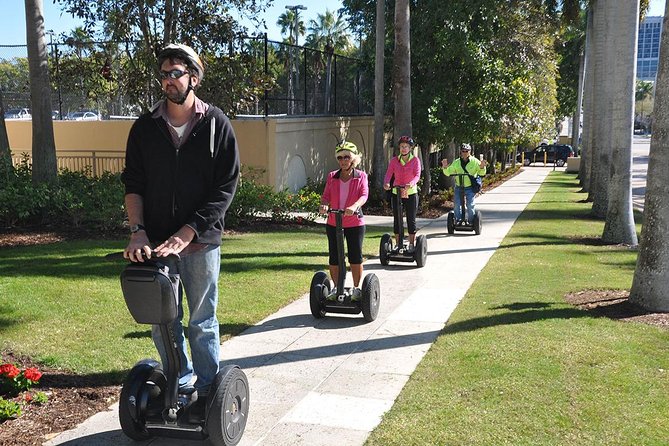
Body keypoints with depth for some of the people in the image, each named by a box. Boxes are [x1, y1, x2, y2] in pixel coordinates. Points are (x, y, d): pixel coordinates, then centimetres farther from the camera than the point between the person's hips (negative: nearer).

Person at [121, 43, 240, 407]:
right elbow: (133, 184, 4)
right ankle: (182, 386, 26)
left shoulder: (216, 124, -2)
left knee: (203, 323, 8)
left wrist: (187, 232, -15)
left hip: (201, 242, -2)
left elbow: (226, 187, -7)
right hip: (156, 242, 3)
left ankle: (208, 390, 22)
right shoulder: (145, 127, 6)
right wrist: (138, 231, -11)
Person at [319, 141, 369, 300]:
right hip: (333, 223, 2)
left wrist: (353, 207, -35)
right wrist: (324, 205, -25)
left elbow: (364, 195, -15)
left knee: (355, 257, 3)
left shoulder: (361, 176, -1)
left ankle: (356, 288, 19)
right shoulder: (332, 177, 6)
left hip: (355, 223, -2)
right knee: (334, 258, 6)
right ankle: (336, 288, 21)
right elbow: (326, 195, -1)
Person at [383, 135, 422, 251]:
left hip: (411, 193, -2)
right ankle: (397, 244, 14)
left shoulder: (415, 160, 0)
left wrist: (411, 184, -34)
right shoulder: (394, 160, 5)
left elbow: (417, 175, -13)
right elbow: (389, 173, -6)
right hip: (396, 192, 2)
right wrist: (386, 183, -28)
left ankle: (412, 244, 11)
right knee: (397, 219, 6)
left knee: (411, 219, 2)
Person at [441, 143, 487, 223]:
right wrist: (445, 167, -15)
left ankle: (471, 222, 9)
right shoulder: (456, 162, 6)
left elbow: (481, 173, -4)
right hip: (459, 187, 2)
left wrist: (482, 167, -26)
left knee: (471, 205, -5)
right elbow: (448, 172, 5)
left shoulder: (475, 161, 0)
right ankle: (458, 221, 9)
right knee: (457, 205, -3)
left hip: (470, 187, -2)